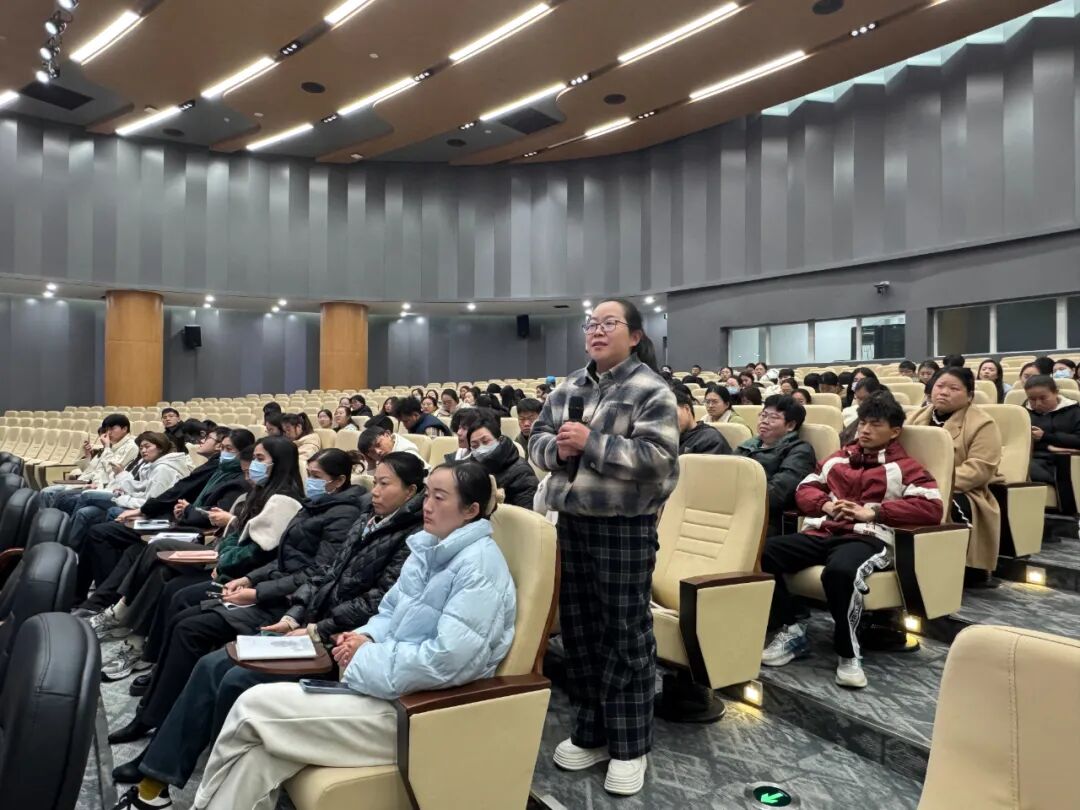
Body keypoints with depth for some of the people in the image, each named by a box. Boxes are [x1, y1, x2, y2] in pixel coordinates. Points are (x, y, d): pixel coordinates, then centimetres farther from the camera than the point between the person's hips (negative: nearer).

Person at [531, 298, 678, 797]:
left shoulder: (651, 390, -9)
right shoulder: (569, 387, 11)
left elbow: (658, 456, -20)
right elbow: (536, 439, 10)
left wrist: (591, 444, -24)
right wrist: (557, 447, -12)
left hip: (625, 527, -6)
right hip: (572, 521, 7)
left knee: (626, 634, 4)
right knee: (579, 628, 15)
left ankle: (629, 746, 20)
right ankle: (591, 732, 32)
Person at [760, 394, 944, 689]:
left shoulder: (905, 467, 12)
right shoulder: (838, 458, 27)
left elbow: (932, 508, -3)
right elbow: (805, 488, 24)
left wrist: (873, 512, -10)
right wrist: (826, 504, 0)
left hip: (867, 538, -5)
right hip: (821, 533, 5)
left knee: (839, 571, -41)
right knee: (761, 552, -22)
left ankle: (848, 654, -18)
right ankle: (790, 631, -6)